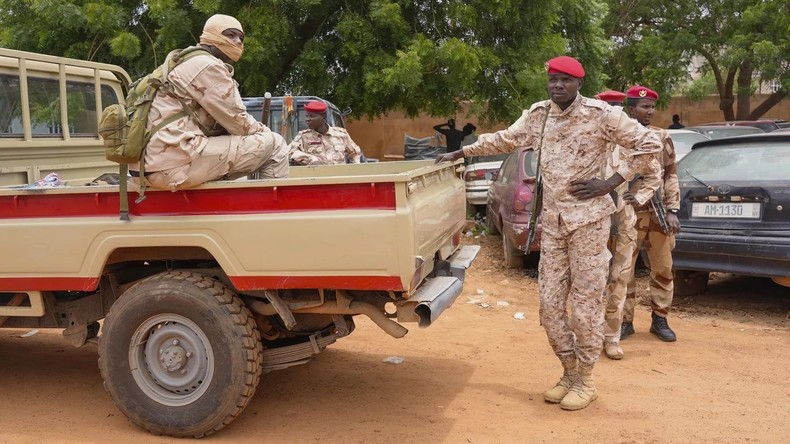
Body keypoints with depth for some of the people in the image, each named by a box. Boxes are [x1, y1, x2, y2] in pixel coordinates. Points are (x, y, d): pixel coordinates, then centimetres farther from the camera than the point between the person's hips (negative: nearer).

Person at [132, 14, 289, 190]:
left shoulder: (188, 65, 26)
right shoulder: (207, 65, -5)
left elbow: (222, 123, 21)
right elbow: (237, 121, -6)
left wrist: (257, 131, 10)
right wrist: (263, 131, 13)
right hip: (175, 163, -11)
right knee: (275, 145, -7)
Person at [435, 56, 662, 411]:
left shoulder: (602, 114, -8)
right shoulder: (538, 114, 6)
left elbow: (649, 144, -5)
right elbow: (504, 139, 20)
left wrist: (609, 184, -10)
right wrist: (460, 153, 20)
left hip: (588, 220, -5)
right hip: (552, 222, 5)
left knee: (585, 304, 1)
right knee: (550, 304, 7)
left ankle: (585, 380, 18)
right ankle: (569, 373, 25)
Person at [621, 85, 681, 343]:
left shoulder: (662, 137, 8)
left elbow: (671, 175, 9)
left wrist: (672, 210, 1)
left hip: (659, 213, 3)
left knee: (663, 269, 8)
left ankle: (660, 320, 22)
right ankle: (625, 321, 16)